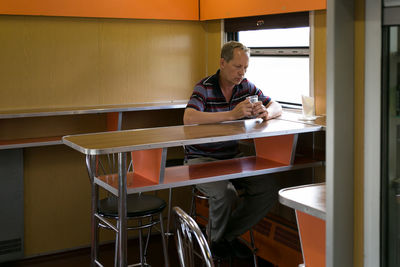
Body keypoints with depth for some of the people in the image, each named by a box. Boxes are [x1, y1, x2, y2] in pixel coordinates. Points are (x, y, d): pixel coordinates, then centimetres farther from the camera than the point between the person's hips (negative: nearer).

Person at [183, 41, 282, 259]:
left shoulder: (246, 87, 4)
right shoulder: (204, 88, -13)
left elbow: (277, 107, 10)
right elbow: (189, 118, -31)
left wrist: (266, 113, -17)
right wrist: (232, 114, -37)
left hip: (232, 157, 6)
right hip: (201, 158, -5)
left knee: (267, 191, -16)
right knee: (224, 193, -32)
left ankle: (229, 234, 7)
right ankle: (217, 239, 2)